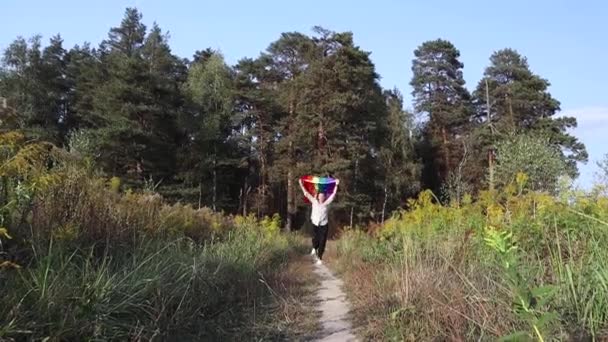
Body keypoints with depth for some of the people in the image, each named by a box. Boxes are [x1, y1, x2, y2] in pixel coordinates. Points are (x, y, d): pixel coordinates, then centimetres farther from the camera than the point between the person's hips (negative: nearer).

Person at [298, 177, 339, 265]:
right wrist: (301, 185, -5)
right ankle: (314, 248, 39)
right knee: (315, 239, 2)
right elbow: (306, 193, 0)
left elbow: (333, 194, -6)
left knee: (322, 243, 0)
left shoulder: (326, 203, -2)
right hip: (315, 225, 0)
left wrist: (336, 185, -15)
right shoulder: (314, 202, 0)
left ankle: (319, 258, 13)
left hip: (323, 226, 0)